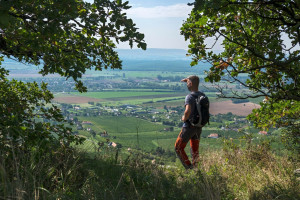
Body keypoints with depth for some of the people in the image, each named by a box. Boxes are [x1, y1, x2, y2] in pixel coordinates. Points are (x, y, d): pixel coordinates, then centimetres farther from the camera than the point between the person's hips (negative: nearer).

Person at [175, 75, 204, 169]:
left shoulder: (190, 97, -22)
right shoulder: (202, 95, 2)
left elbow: (188, 110, -39)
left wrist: (184, 118, -18)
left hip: (189, 127, -7)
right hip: (199, 127, 7)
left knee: (178, 148, 9)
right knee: (195, 150, 19)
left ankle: (188, 168, 5)